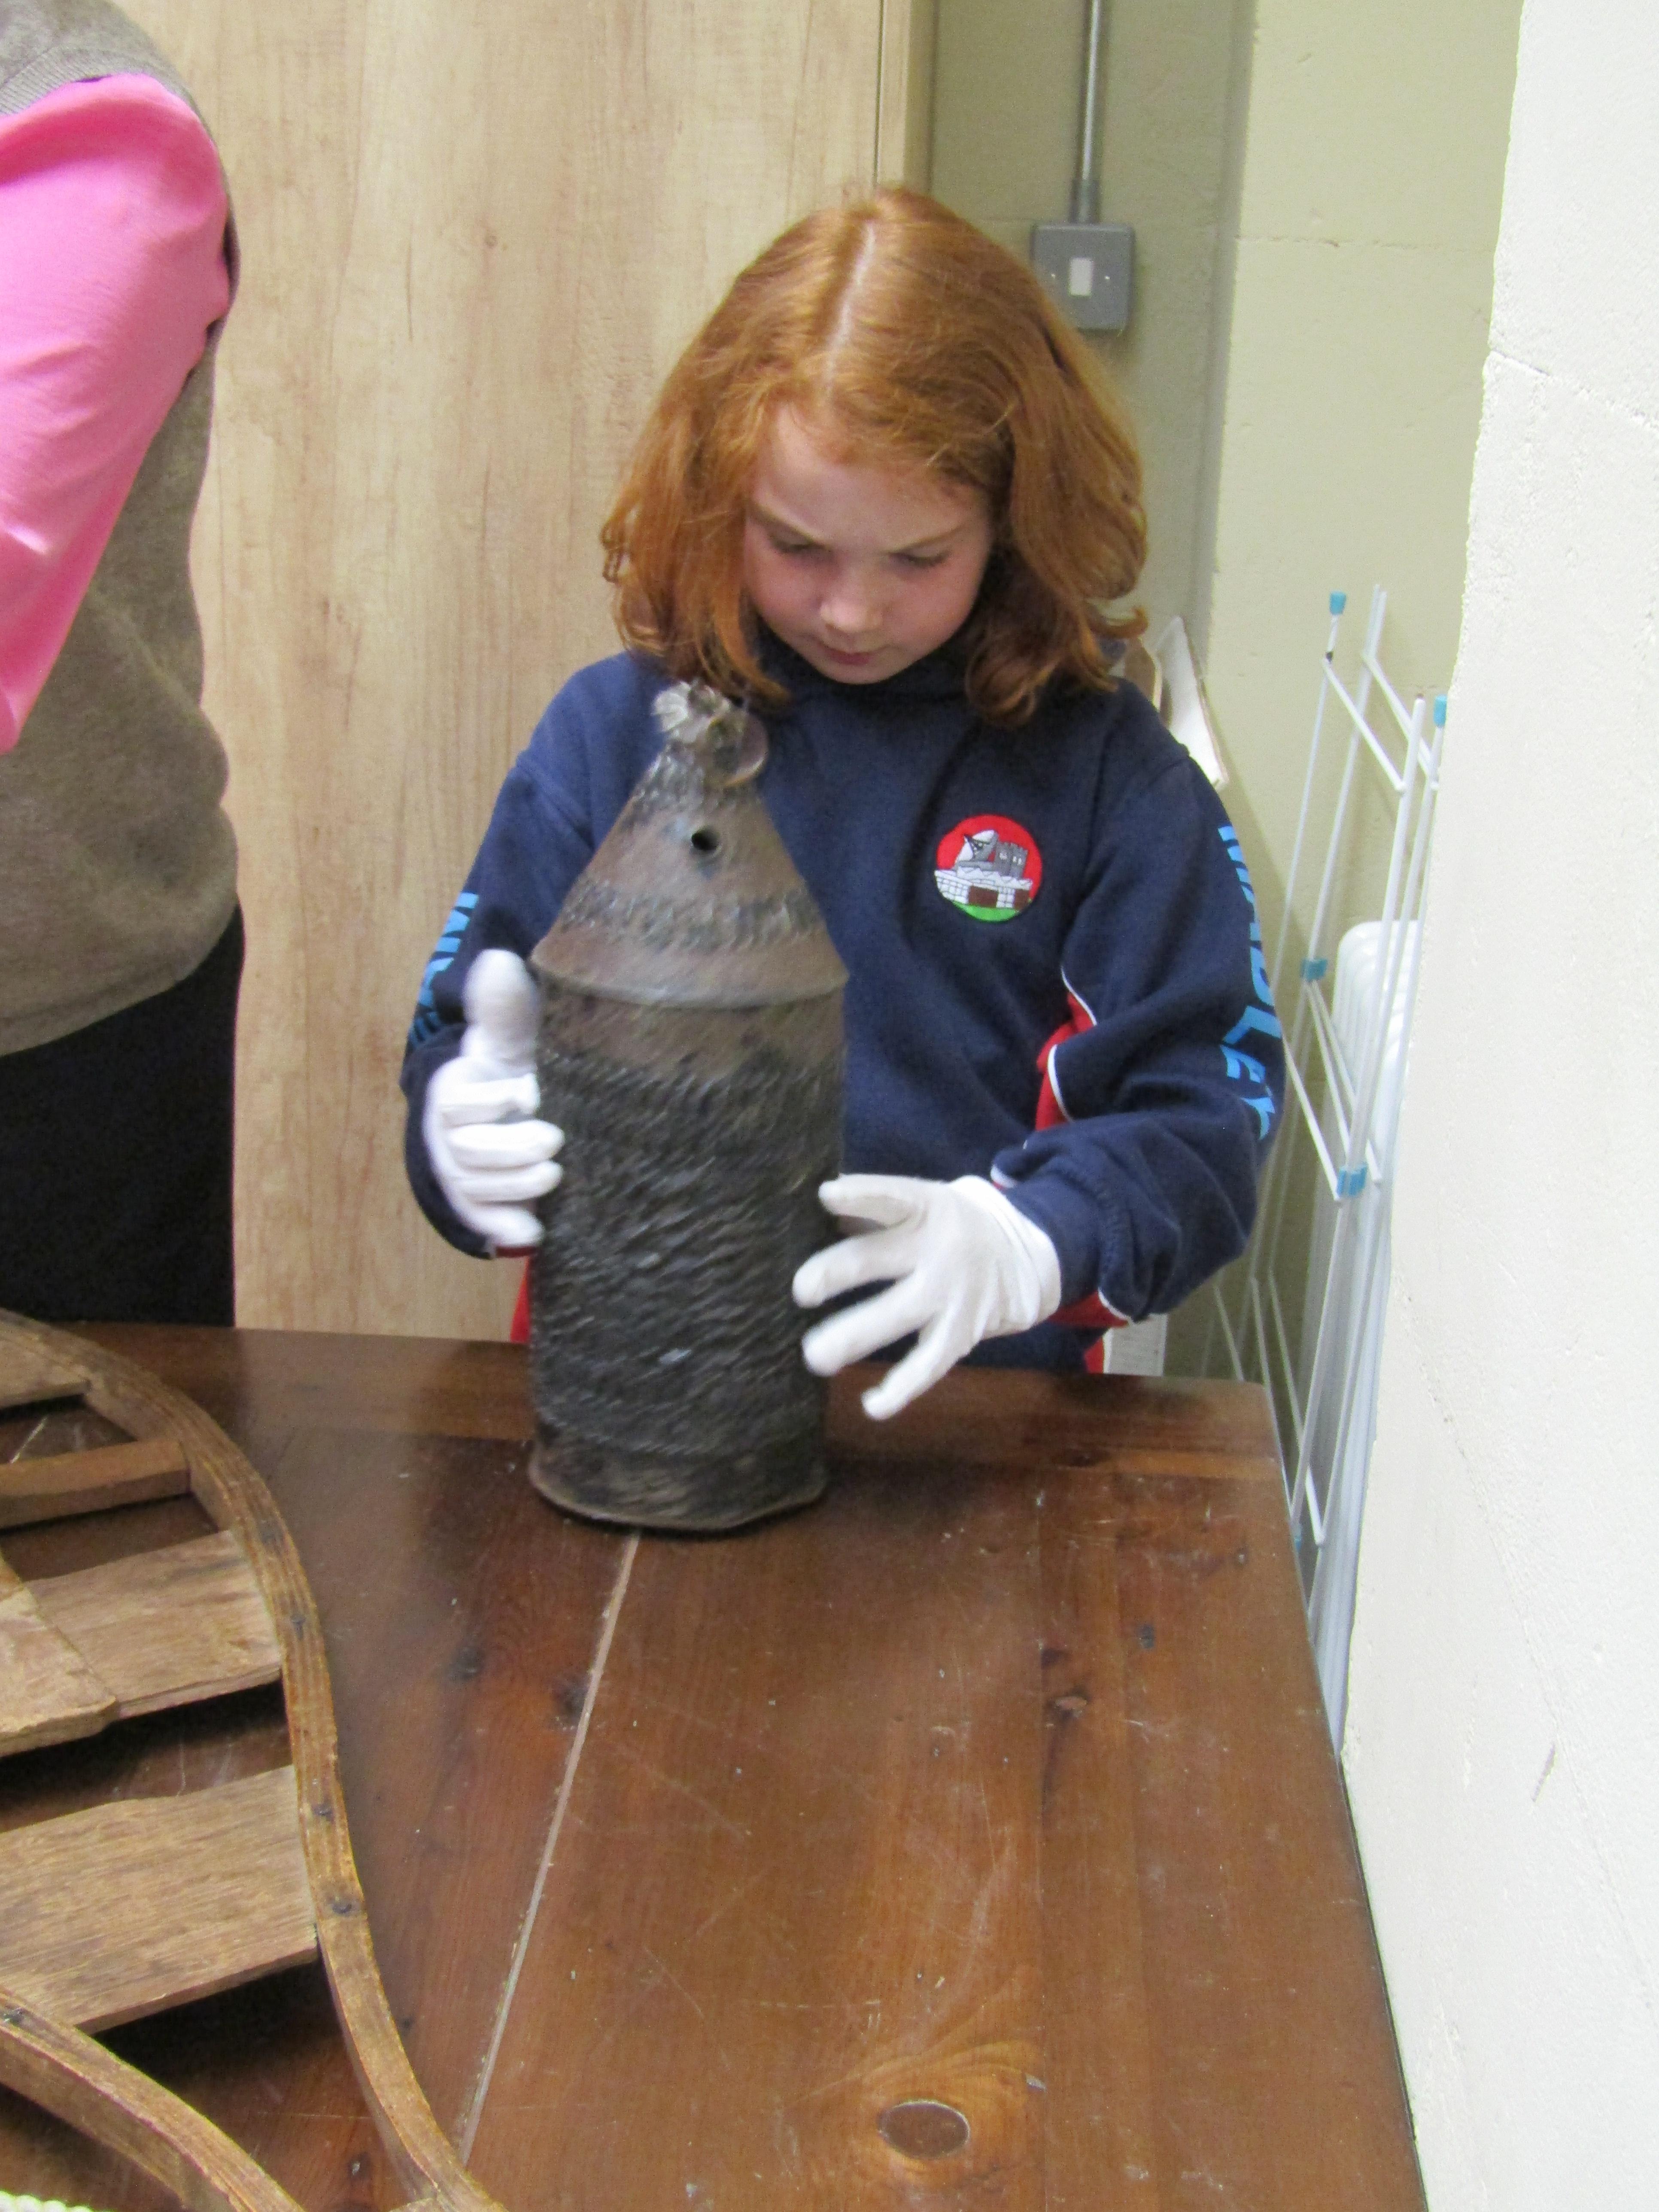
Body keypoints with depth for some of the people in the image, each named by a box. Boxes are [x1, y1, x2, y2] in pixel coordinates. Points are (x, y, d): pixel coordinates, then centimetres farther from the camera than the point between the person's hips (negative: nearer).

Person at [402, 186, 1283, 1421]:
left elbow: (1202, 1109, 2)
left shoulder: (1105, 771, 5)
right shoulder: (612, 731, 9)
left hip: (972, 1404, -2)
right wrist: (467, 1127, -11)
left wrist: (1024, 1241, -17)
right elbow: (467, 1041, 12)